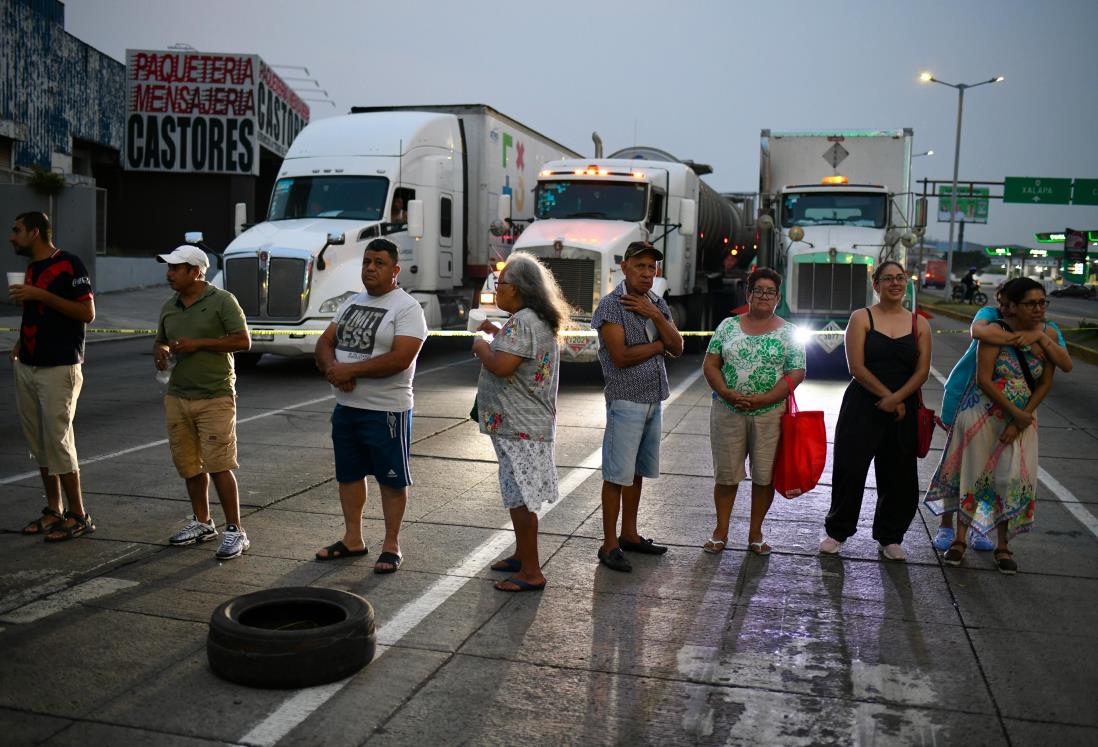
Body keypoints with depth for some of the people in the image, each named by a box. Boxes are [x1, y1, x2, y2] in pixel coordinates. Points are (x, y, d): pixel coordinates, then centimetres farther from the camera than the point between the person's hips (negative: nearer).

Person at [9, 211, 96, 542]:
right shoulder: (31, 269, 15)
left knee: (58, 441, -7)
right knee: (39, 443, 10)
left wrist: (41, 295, -21)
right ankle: (53, 510, 19)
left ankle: (79, 515, 1)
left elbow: (87, 312, -15)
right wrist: (22, 341, 8)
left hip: (59, 367, -8)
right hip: (27, 366, 8)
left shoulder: (68, 264, -10)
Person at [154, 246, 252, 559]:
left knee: (219, 466, -7)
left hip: (215, 398, -6)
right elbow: (160, 340, 26)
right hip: (177, 397, 7)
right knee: (189, 466, 12)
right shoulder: (169, 307, 13)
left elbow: (243, 340, -11)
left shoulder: (222, 301, -6)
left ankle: (235, 531, 1)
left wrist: (198, 344, -16)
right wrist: (159, 352, 1)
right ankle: (201, 522, 27)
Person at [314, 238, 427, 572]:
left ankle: (391, 545, 15)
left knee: (392, 480, 4)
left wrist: (350, 370, -19)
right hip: (345, 406, 8)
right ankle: (353, 539, 30)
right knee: (348, 475, 16)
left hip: (386, 411, -8)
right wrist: (333, 369, -12)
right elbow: (324, 343, 10)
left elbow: (400, 359, -23)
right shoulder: (351, 303, 13)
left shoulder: (407, 308, -12)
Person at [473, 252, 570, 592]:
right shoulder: (541, 321, 14)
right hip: (530, 423, 11)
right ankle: (522, 555, 32)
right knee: (520, 496, 20)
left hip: (519, 427, -11)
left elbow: (501, 366, -28)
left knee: (520, 499, -5)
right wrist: (498, 334, 20)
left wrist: (481, 346, -9)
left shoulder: (521, 322, -19)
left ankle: (531, 573, 2)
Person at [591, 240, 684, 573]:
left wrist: (655, 316, -12)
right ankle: (609, 545, 3)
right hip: (626, 400, -7)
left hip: (653, 400, 7)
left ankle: (629, 534, 26)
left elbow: (677, 348, 2)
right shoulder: (611, 305, -11)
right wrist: (659, 344, -7)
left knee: (637, 472, 15)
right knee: (617, 475, -3)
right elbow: (620, 357, -19)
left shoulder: (658, 304, 11)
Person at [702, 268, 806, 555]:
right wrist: (727, 394, -14)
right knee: (725, 473, 7)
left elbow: (796, 373, -5)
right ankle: (721, 531, 20)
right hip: (727, 412, 1)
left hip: (770, 414, -1)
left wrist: (762, 399, -17)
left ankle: (756, 532, 22)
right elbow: (710, 364, 3)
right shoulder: (729, 325, 5)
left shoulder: (788, 332, 1)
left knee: (764, 475, 6)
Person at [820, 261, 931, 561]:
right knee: (850, 469, 0)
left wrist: (897, 399, -15)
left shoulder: (919, 324, 7)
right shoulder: (862, 318, -1)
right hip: (862, 407, -3)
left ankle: (890, 538, 25)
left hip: (903, 410, 3)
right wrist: (887, 397, -13)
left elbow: (922, 371, -1)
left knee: (899, 475, 8)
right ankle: (837, 531, 18)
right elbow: (856, 367, -9)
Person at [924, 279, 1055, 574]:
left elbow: (1045, 383, 0)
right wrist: (1015, 413, -18)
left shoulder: (1046, 335, -3)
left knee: (1014, 480, 1)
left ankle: (1003, 547, 17)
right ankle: (960, 540, 19)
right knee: (972, 475, 6)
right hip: (983, 415, -3)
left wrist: (1021, 421, -9)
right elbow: (983, 380, -18)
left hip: (1021, 420, 3)